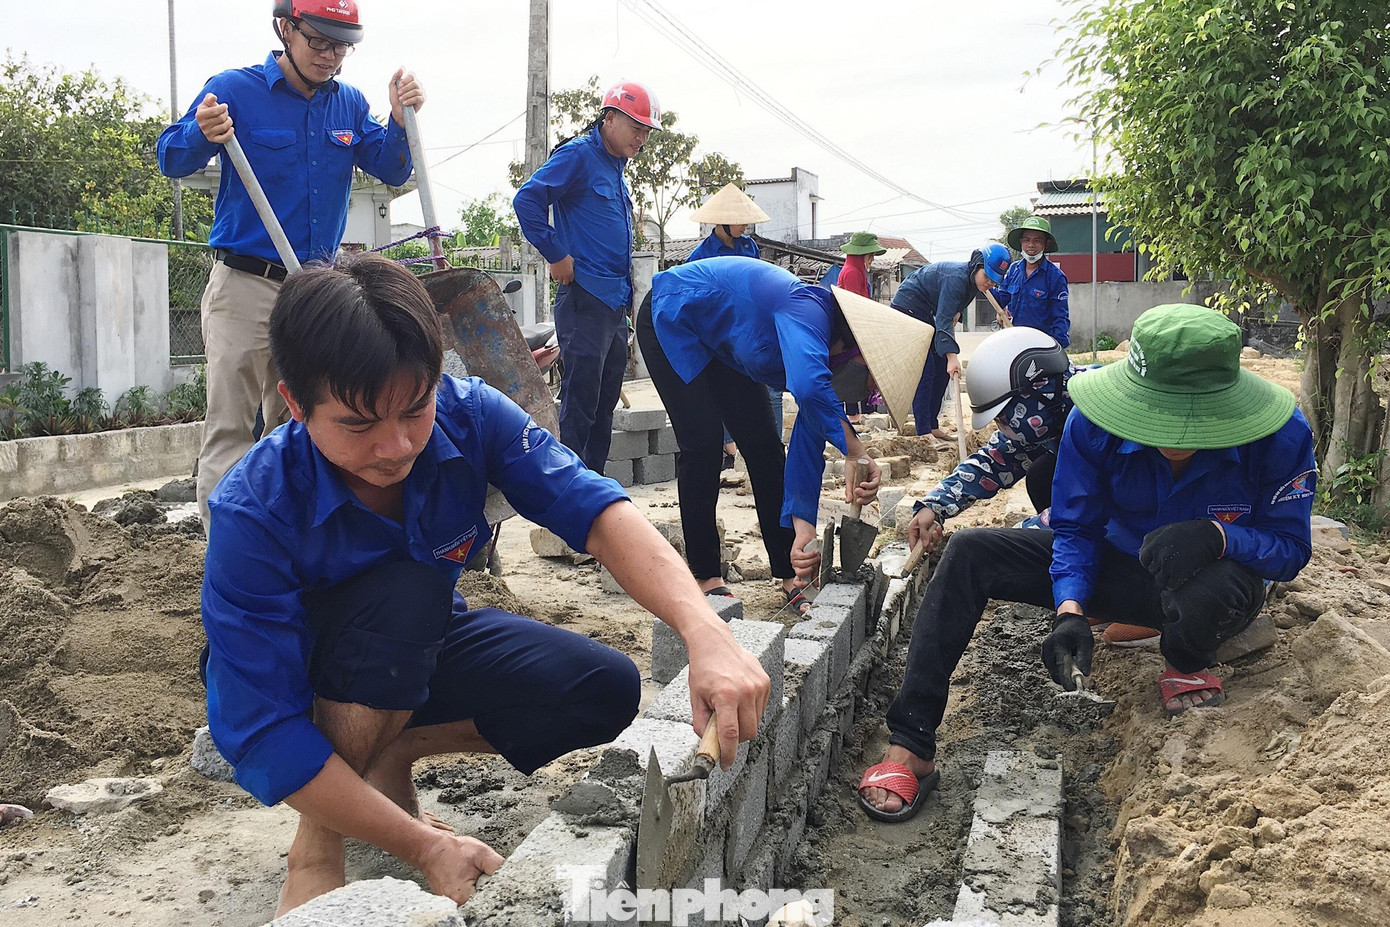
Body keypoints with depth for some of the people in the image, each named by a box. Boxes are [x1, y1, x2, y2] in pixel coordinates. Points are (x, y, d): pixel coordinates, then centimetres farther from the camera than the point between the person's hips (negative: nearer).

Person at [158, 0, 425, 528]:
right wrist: (203, 137, -27)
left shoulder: (349, 104, 8)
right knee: (231, 428, -5)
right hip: (246, 285, -5)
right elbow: (171, 160, -5)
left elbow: (391, 172, 8)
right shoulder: (235, 90, -6)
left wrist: (400, 122, -10)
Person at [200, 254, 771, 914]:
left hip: (416, 652, 4)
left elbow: (594, 510, -34)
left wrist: (705, 632, -50)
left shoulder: (466, 414, -24)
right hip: (300, 676, -4)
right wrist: (426, 847, -33)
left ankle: (393, 753, 1)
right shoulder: (253, 512, -33)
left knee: (604, 691, -16)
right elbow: (265, 737, -32)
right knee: (404, 590, -37)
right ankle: (316, 846, -16)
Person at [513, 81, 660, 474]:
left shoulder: (616, 167, 20)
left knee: (604, 405, 12)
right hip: (585, 300, -9)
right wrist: (557, 256, -16)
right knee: (579, 405, -7)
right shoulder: (578, 155, -7)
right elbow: (527, 201, -18)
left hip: (616, 305, 9)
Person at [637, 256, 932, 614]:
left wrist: (803, 532, -12)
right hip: (671, 318, -8)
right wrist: (856, 452, -44)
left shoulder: (824, 351, -7)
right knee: (703, 445, -15)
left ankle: (790, 574, 6)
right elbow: (809, 388, -54)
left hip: (716, 343, 8)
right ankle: (705, 577, -3)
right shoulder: (809, 312, -33)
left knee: (763, 444, 0)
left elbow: (808, 445, -6)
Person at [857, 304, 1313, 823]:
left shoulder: (1281, 436, -26)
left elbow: (1291, 549, -16)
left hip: (1213, 575, -2)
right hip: (1114, 561, 3)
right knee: (970, 554, -17)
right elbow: (1076, 530, -12)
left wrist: (1216, 536, -38)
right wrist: (1070, 613, -29)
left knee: (1210, 590, -43)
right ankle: (911, 744, -21)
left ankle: (1186, 667, -1)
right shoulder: (1094, 423, -22)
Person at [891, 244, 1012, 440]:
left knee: (942, 368, 7)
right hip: (907, 308, -10)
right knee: (925, 371, -16)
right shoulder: (957, 277, -30)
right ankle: (923, 431, -16)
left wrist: (954, 318, -5)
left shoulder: (974, 280, -1)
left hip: (926, 313, 10)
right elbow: (944, 319, -39)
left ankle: (932, 424, 13)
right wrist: (952, 356, -47)